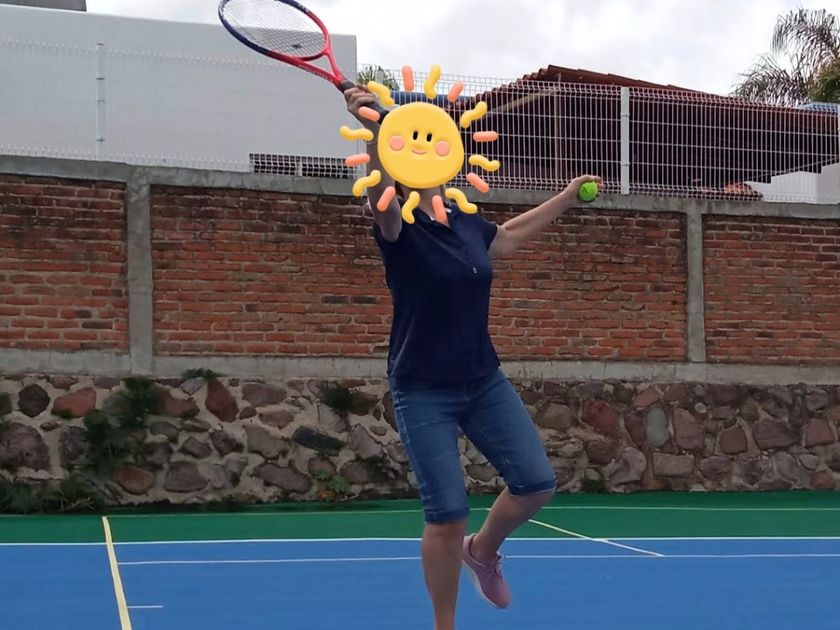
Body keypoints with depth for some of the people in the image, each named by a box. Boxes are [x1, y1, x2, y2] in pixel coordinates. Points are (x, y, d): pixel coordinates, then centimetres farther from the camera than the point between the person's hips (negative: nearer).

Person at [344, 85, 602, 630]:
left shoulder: (468, 224, 6)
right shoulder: (399, 228, -13)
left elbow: (513, 233, 28)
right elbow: (380, 192, -37)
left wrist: (571, 194, 34)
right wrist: (373, 130, -54)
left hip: (484, 381, 6)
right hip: (424, 392, -6)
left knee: (537, 482, 1)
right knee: (447, 515, -6)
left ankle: (483, 551, 31)